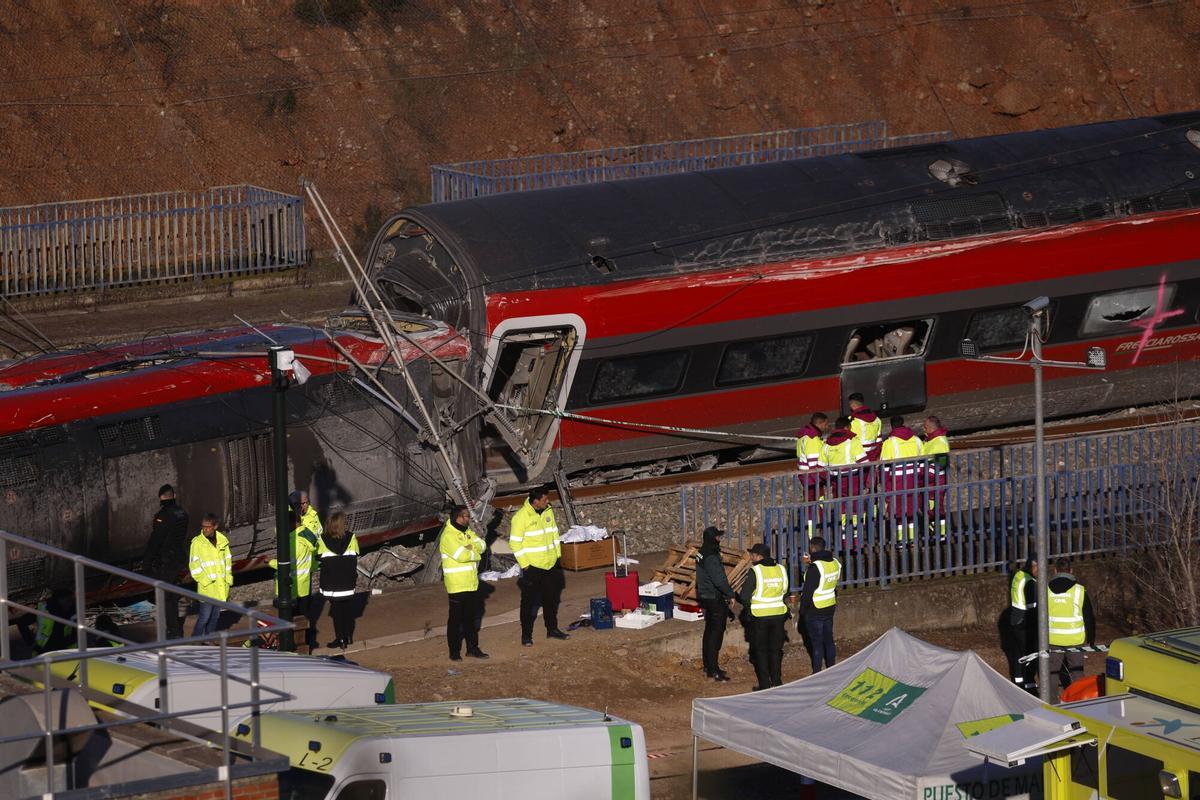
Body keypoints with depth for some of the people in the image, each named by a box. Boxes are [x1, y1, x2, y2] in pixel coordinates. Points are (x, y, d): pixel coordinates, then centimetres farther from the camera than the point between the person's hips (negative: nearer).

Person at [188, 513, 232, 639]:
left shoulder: (222, 541, 5)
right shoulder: (197, 542, -10)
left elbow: (227, 560, 15)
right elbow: (194, 565, -10)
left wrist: (228, 578, 7)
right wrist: (205, 580, -16)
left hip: (221, 585, 5)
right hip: (207, 586, -5)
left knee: (216, 615, 13)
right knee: (204, 616, -8)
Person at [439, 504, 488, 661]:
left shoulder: (467, 532, 12)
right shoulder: (448, 536, -17)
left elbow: (481, 545, 1)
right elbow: (461, 555, -26)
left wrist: (470, 548, -19)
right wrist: (475, 553, -8)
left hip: (471, 583, 8)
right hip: (457, 585, -8)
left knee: (470, 617, 15)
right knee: (456, 619, -1)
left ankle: (472, 648, 24)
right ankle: (454, 652, 5)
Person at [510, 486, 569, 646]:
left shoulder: (548, 511, 4)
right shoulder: (521, 517, -17)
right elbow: (515, 543, -15)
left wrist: (558, 555, 13)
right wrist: (525, 565, -15)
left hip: (551, 565, 6)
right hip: (532, 567, -6)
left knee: (552, 599, 15)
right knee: (530, 602, -1)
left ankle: (552, 629, 28)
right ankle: (526, 635, 6)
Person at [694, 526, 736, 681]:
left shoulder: (702, 554, 11)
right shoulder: (711, 557, -21)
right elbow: (719, 579, -24)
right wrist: (730, 594, -14)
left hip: (706, 597, 10)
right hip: (715, 598, -10)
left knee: (709, 632, 18)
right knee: (715, 633, -8)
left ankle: (708, 667, 26)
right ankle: (713, 670, -8)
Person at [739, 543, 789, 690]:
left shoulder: (755, 571, -14)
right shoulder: (781, 570, 2)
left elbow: (745, 596, -13)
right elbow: (785, 592, 11)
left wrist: (749, 606, 7)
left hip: (760, 617, -4)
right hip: (778, 615, 4)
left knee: (761, 650, 7)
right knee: (776, 649, 14)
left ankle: (764, 684, 6)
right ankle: (777, 682, 15)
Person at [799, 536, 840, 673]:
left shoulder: (814, 568, -20)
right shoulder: (834, 563, 3)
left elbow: (807, 591, -17)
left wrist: (802, 610, -7)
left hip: (815, 611, -7)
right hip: (830, 609, 7)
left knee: (816, 643, -2)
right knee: (828, 640, 15)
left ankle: (817, 673, 1)